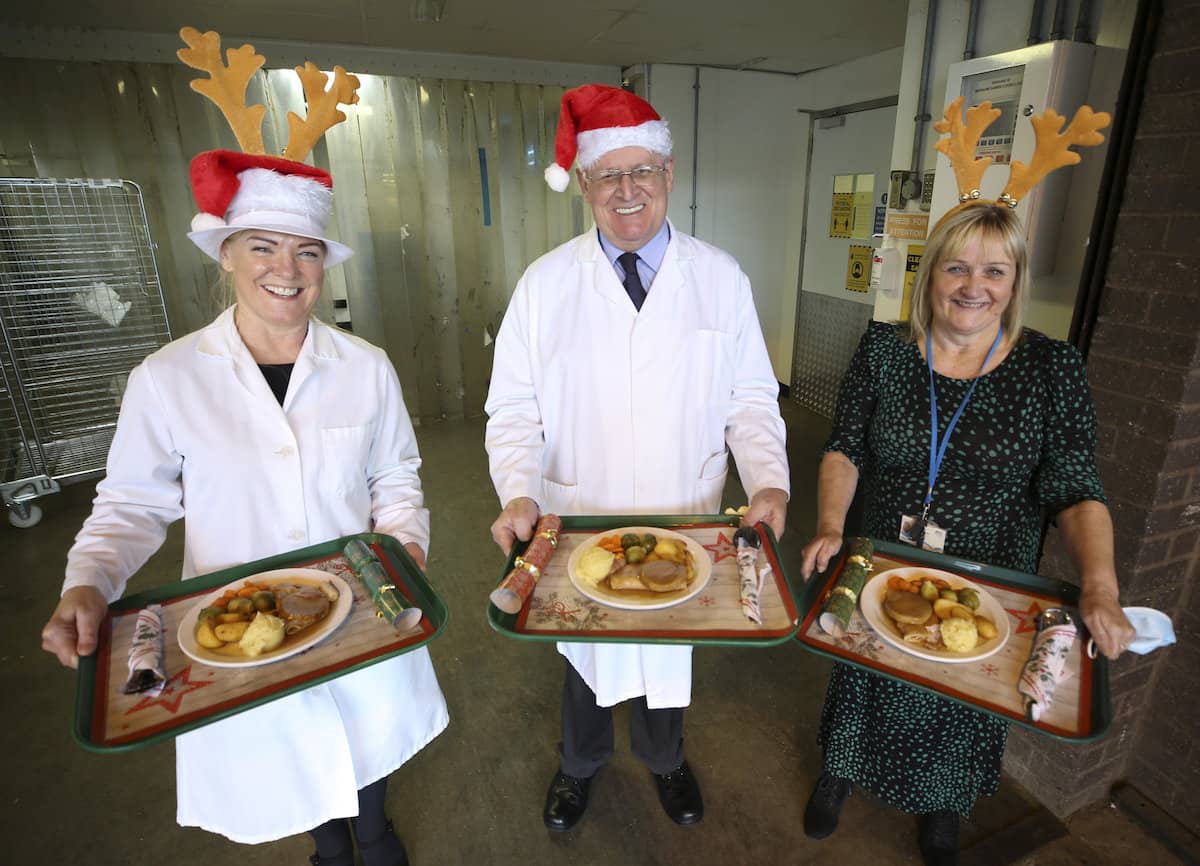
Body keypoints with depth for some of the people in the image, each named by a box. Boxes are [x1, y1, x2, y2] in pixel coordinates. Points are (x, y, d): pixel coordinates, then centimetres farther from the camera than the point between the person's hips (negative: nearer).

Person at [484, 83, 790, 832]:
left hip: (683, 524, 1)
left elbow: (751, 398, -3)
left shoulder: (721, 278, -5)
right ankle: (581, 762, 55)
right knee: (583, 646, 23)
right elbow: (514, 407, -7)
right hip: (575, 524, 0)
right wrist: (519, 494, -22)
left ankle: (664, 757, 57)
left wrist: (769, 483, -18)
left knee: (670, 647, 24)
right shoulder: (545, 283, -8)